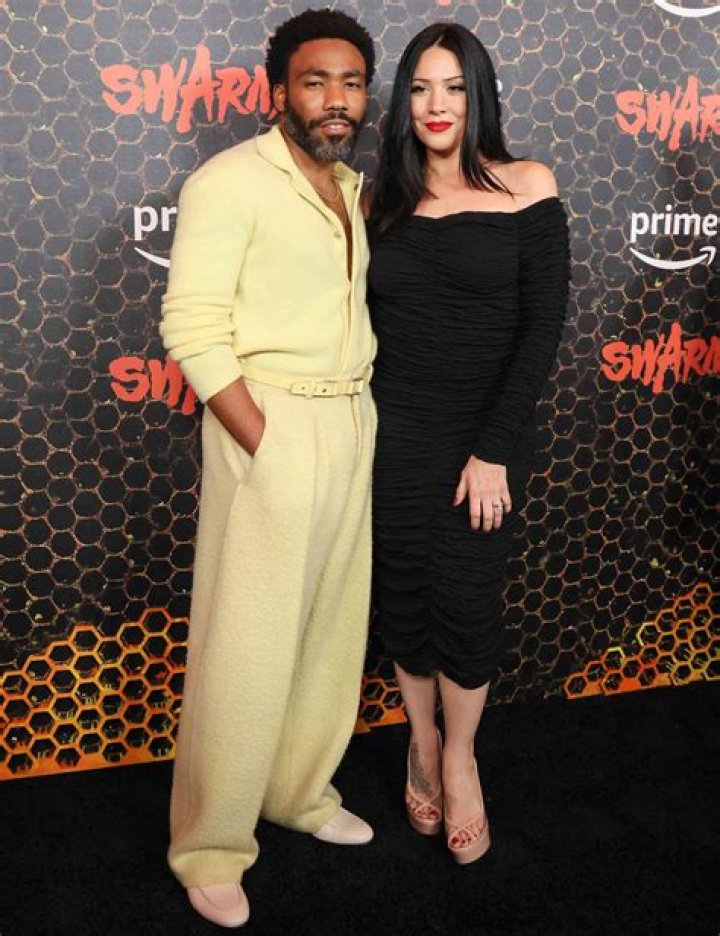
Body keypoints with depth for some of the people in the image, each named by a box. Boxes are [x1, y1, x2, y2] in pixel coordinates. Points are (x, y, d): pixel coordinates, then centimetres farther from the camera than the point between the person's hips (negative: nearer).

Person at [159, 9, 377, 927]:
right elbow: (192, 328, -14)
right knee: (247, 644, -2)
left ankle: (301, 790, 34)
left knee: (333, 622, 14)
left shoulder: (356, 190, 15)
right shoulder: (232, 180, -8)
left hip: (352, 426, 8)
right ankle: (211, 845, 15)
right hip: (268, 426, -7)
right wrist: (265, 445, -17)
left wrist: (358, 421, 6)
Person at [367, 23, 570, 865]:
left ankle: (459, 757, 28)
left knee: (466, 599, 3)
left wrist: (496, 449, -12)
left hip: (484, 432, -2)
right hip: (392, 430, 3)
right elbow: (363, 318, 8)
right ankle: (421, 740, 34)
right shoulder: (384, 198, 6)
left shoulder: (526, 188, -3)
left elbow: (542, 326, -7)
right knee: (403, 594, 10)